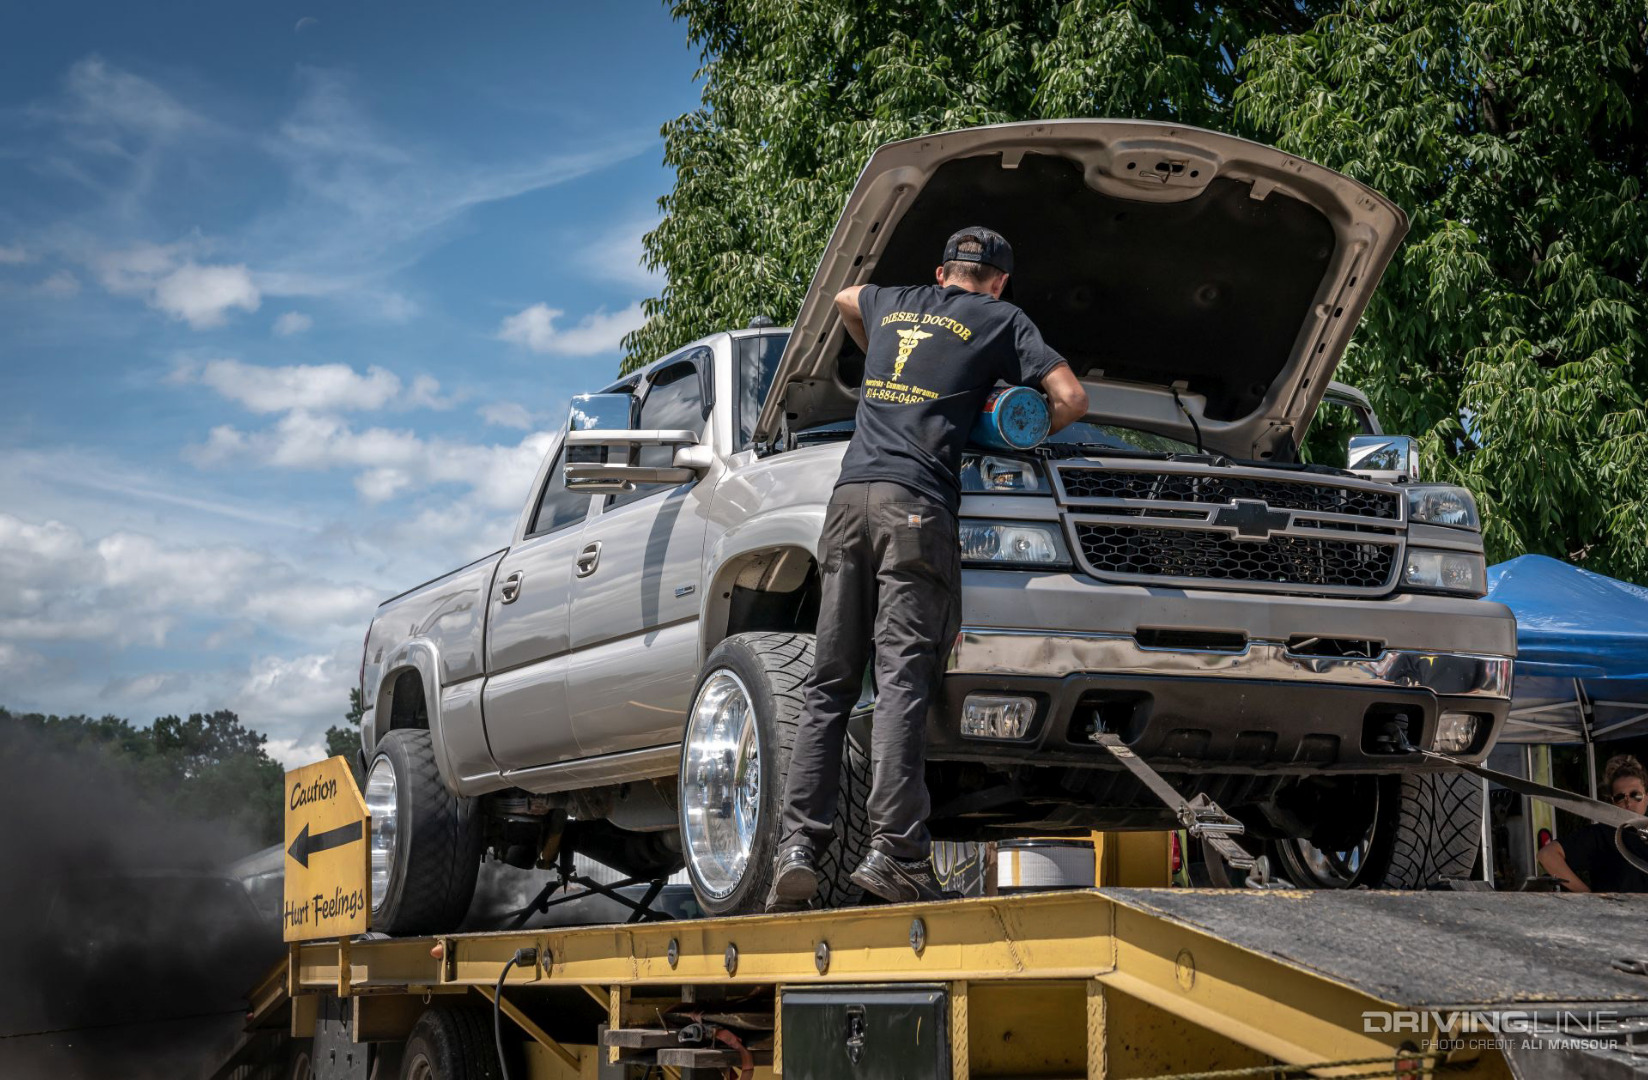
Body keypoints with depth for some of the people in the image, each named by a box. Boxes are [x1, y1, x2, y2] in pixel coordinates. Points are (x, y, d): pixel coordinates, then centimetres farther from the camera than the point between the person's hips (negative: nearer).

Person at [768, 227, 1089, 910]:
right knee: (902, 681, -11)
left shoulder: (893, 304, 26)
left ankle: (797, 846, -6)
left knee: (828, 685, 4)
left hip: (851, 496, 4)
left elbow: (844, 299, 50)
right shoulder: (1000, 321, 13)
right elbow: (1071, 398, 6)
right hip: (917, 503, -4)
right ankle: (894, 853, -19)